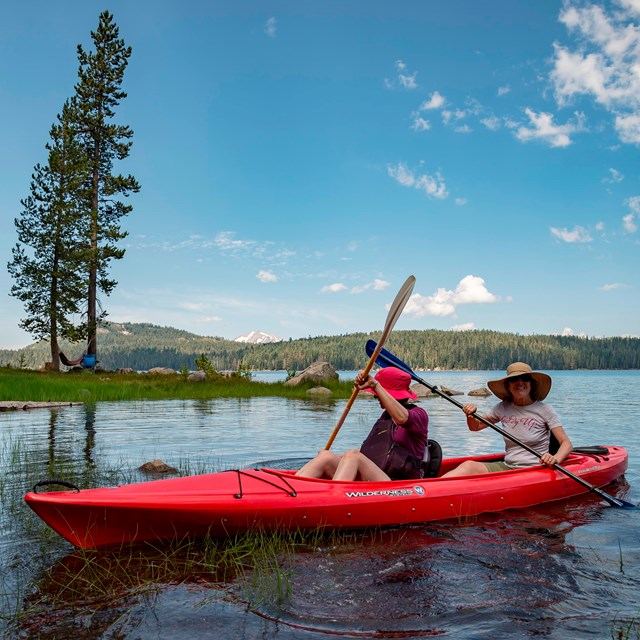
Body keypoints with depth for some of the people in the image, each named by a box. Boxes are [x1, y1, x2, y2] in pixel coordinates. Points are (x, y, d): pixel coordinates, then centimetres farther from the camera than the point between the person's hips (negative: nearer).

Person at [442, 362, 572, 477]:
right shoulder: (503, 408, 9)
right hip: (506, 467, 5)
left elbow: (566, 443, -3)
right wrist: (470, 415, -4)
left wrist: (555, 459, -25)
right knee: (469, 465, -26)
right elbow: (475, 427, 20)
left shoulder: (543, 410, -2)